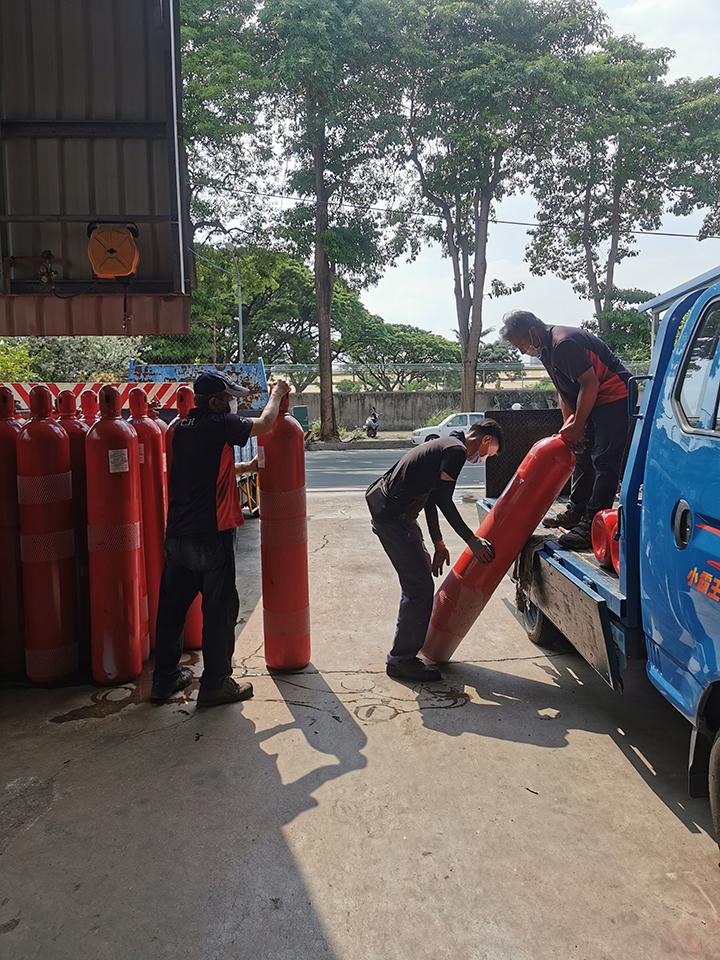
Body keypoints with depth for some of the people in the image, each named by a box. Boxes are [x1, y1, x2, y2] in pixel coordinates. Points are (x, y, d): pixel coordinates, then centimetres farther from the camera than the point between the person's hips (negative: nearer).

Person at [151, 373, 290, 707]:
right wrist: (277, 394, 16)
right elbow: (264, 424, -1)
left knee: (172, 607, 15)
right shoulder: (219, 425, -11)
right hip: (210, 536, -8)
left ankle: (165, 678, 27)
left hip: (176, 535, 8)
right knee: (219, 610, 4)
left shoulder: (183, 427, 12)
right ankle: (215, 684, 12)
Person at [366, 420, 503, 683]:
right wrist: (472, 540, -10)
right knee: (419, 587, -7)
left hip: (388, 511, 11)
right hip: (394, 519, -11)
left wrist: (438, 543, 22)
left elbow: (432, 498, 21)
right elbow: (443, 500, -16)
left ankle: (408, 647, 33)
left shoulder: (445, 445, 20)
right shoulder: (456, 450, -12)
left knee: (421, 575, 22)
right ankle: (401, 659, 3)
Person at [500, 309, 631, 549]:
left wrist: (577, 426, -19)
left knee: (604, 461, -13)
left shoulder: (564, 344, -23)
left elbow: (590, 384, -25)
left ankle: (592, 525, -16)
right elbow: (564, 391, 16)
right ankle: (577, 511, 24)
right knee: (582, 455, 14)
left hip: (613, 397, -11)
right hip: (592, 402, 11)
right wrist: (568, 425, 7)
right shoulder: (547, 350, 10)